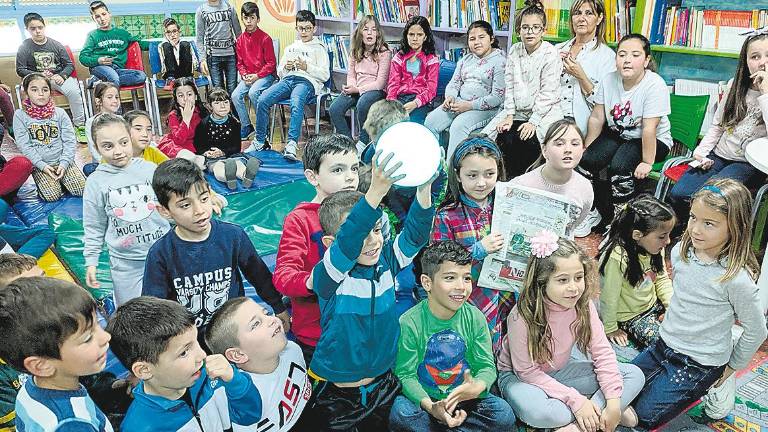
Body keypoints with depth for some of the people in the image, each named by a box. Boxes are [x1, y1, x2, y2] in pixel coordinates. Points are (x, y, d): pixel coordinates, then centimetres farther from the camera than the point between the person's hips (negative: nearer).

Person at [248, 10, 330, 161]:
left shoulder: (319, 48, 14)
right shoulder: (290, 48, 30)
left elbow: (325, 75, 3)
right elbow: (279, 73, 28)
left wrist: (306, 67, -9)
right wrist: (285, 67, 5)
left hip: (307, 81, -5)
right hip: (287, 79, 5)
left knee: (296, 103, -40)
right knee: (262, 100, -22)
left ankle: (291, 145, -45)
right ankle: (259, 141, -12)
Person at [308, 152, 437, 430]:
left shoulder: (386, 262, -6)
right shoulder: (329, 275, -20)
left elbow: (414, 234, -19)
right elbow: (348, 243, -39)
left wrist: (424, 188, -37)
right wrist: (376, 191, -53)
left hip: (383, 385, 4)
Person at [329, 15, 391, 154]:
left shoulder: (384, 53, -9)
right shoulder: (355, 51, 10)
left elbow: (380, 83, -13)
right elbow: (351, 74, 15)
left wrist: (357, 89, -16)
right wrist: (350, 87, -8)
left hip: (376, 91, -5)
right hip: (356, 90, 5)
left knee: (362, 104, -37)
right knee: (334, 109, -18)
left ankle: (363, 141, -13)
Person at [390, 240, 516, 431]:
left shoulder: (475, 318, -5)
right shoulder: (409, 322, -15)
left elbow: (487, 366, -4)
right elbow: (406, 374, -14)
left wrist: (477, 387, -29)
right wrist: (430, 406, -31)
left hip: (464, 397, 3)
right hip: (424, 399, -3)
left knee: (504, 415, -19)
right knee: (400, 413, -31)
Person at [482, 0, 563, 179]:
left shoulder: (551, 54, -8)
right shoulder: (514, 51, 8)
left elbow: (547, 93, -12)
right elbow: (509, 85, 6)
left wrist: (533, 122, -18)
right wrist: (509, 115, -5)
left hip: (544, 113, -5)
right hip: (518, 111, 5)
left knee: (528, 143, -28)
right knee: (502, 139, -18)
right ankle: (508, 179, 1)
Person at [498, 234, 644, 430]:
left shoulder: (583, 305, -15)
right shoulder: (522, 317, -30)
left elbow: (602, 351, -10)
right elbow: (527, 370, -23)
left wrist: (613, 402, -19)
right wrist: (575, 400, -26)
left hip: (560, 370, 5)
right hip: (519, 375, -5)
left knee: (635, 376, -7)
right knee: (535, 411, -40)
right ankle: (598, 411, -13)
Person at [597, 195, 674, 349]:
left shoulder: (655, 247, -11)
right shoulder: (617, 258, -34)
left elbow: (662, 279, 5)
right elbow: (609, 297, -23)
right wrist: (610, 329, -11)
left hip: (654, 304, 7)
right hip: (630, 316, -7)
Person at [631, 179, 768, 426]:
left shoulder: (736, 278, -26)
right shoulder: (680, 251, -8)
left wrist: (731, 368, 0)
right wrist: (672, 327, 15)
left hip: (700, 364, -6)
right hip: (664, 345, 6)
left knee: (646, 415, -6)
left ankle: (715, 385, 12)